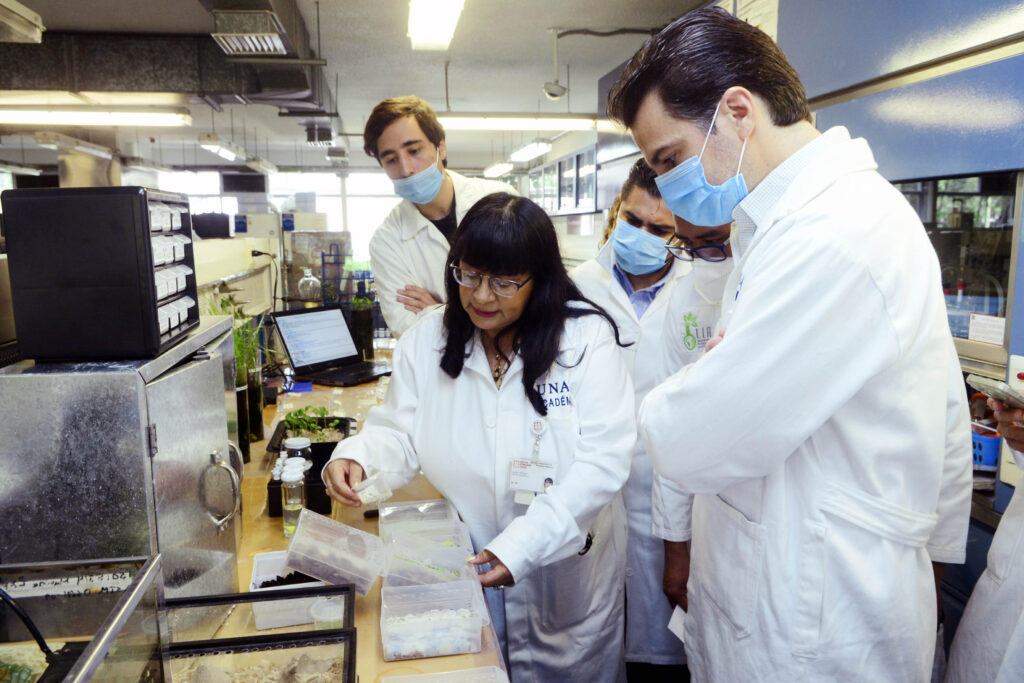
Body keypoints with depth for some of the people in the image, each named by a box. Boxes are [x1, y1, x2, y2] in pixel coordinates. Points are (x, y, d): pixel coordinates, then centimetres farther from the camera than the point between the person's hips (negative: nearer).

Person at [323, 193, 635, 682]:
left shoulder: (586, 338, -15)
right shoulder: (426, 340, -2)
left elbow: (603, 460, -21)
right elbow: (399, 435, -1)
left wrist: (525, 545, -28)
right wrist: (357, 457, -24)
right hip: (462, 570, 2)